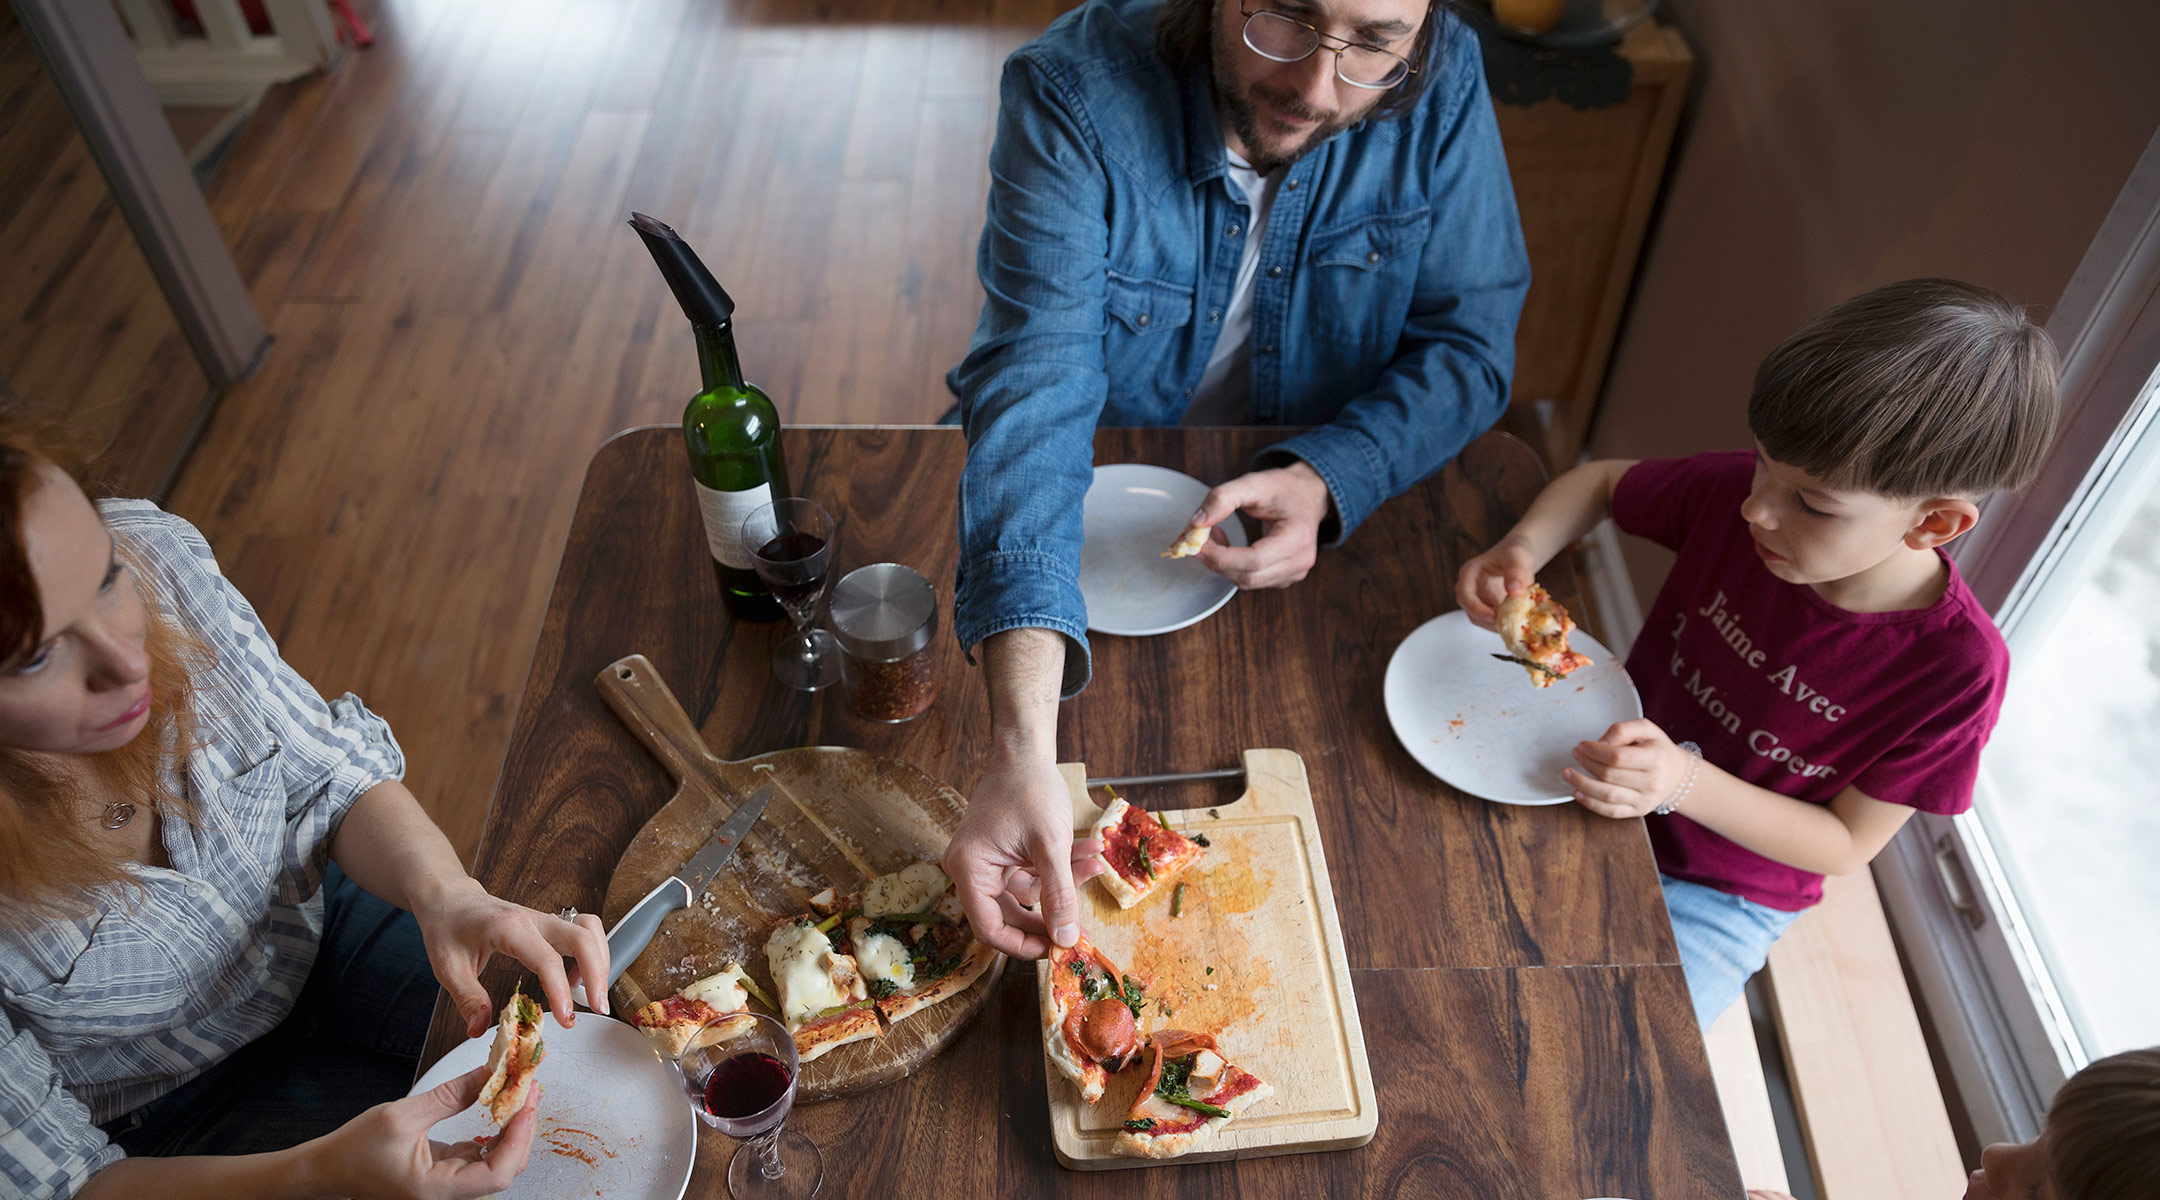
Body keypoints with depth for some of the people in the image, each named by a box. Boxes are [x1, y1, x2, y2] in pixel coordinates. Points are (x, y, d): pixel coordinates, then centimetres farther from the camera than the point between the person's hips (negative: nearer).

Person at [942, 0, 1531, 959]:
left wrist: (1327, 479, -32)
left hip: (1321, 497, 1)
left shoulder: (1442, 84, -16)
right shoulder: (1072, 91, -27)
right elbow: (1034, 395, -39)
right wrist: (1021, 746, -51)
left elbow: (1468, 344, -10)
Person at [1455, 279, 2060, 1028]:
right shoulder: (1734, 495, -18)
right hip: (1596, 795, 4)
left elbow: (1845, 845, -14)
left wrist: (1682, 784, -32)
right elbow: (1599, 484, 2)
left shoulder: (1957, 668, -24)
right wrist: (1522, 551, -21)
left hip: (1718, 899, -3)